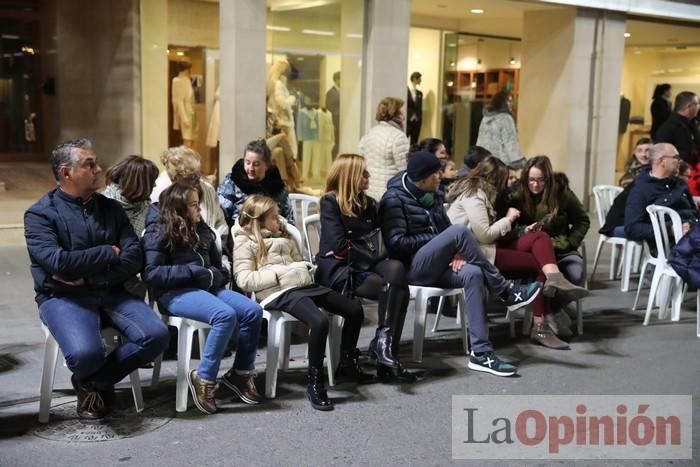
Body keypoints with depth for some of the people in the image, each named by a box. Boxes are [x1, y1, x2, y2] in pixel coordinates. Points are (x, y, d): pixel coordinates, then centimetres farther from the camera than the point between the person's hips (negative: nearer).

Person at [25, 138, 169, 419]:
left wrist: (88, 277, -14)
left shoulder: (110, 208, 10)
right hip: (62, 297, -4)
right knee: (85, 353, -33)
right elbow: (59, 263, -19)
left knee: (156, 335, -20)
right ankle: (95, 380, 7)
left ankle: (94, 382, 4)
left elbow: (134, 259, 0)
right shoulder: (40, 214, -3)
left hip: (109, 293, 5)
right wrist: (108, 253, -7)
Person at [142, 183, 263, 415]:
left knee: (253, 311, -16)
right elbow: (152, 274, -15)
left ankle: (241, 372, -3)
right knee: (226, 315, -32)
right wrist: (195, 273, -18)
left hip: (207, 288, 7)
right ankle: (204, 378, -20)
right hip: (175, 292, -7)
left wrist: (217, 275, -1)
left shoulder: (201, 230, 18)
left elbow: (217, 265, 25)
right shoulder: (158, 233, -3)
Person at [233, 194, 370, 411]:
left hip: (303, 285, 8)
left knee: (355, 309, -1)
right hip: (280, 292, -8)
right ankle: (315, 383, -21)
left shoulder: (284, 235, 25)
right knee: (320, 321, -34)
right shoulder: (245, 243, 2)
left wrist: (304, 268, 7)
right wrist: (278, 273, -13)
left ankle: (346, 364, 16)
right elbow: (244, 280, -10)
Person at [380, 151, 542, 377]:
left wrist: (455, 251, -6)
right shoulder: (394, 199, -7)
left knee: (473, 274, -26)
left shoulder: (431, 197, 17)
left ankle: (481, 353, -27)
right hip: (412, 268, -7)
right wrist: (435, 238, -11)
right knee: (460, 231, -27)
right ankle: (506, 291, -17)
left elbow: (446, 230, 17)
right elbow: (396, 244, -16)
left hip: (434, 267, 7)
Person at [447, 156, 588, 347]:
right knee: (540, 265, -12)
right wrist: (509, 219, -6)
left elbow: (487, 233, 12)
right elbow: (484, 235, -21)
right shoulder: (474, 195, -12)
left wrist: (520, 231, 2)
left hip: (484, 248, 9)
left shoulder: (475, 190, 19)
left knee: (539, 237, -10)